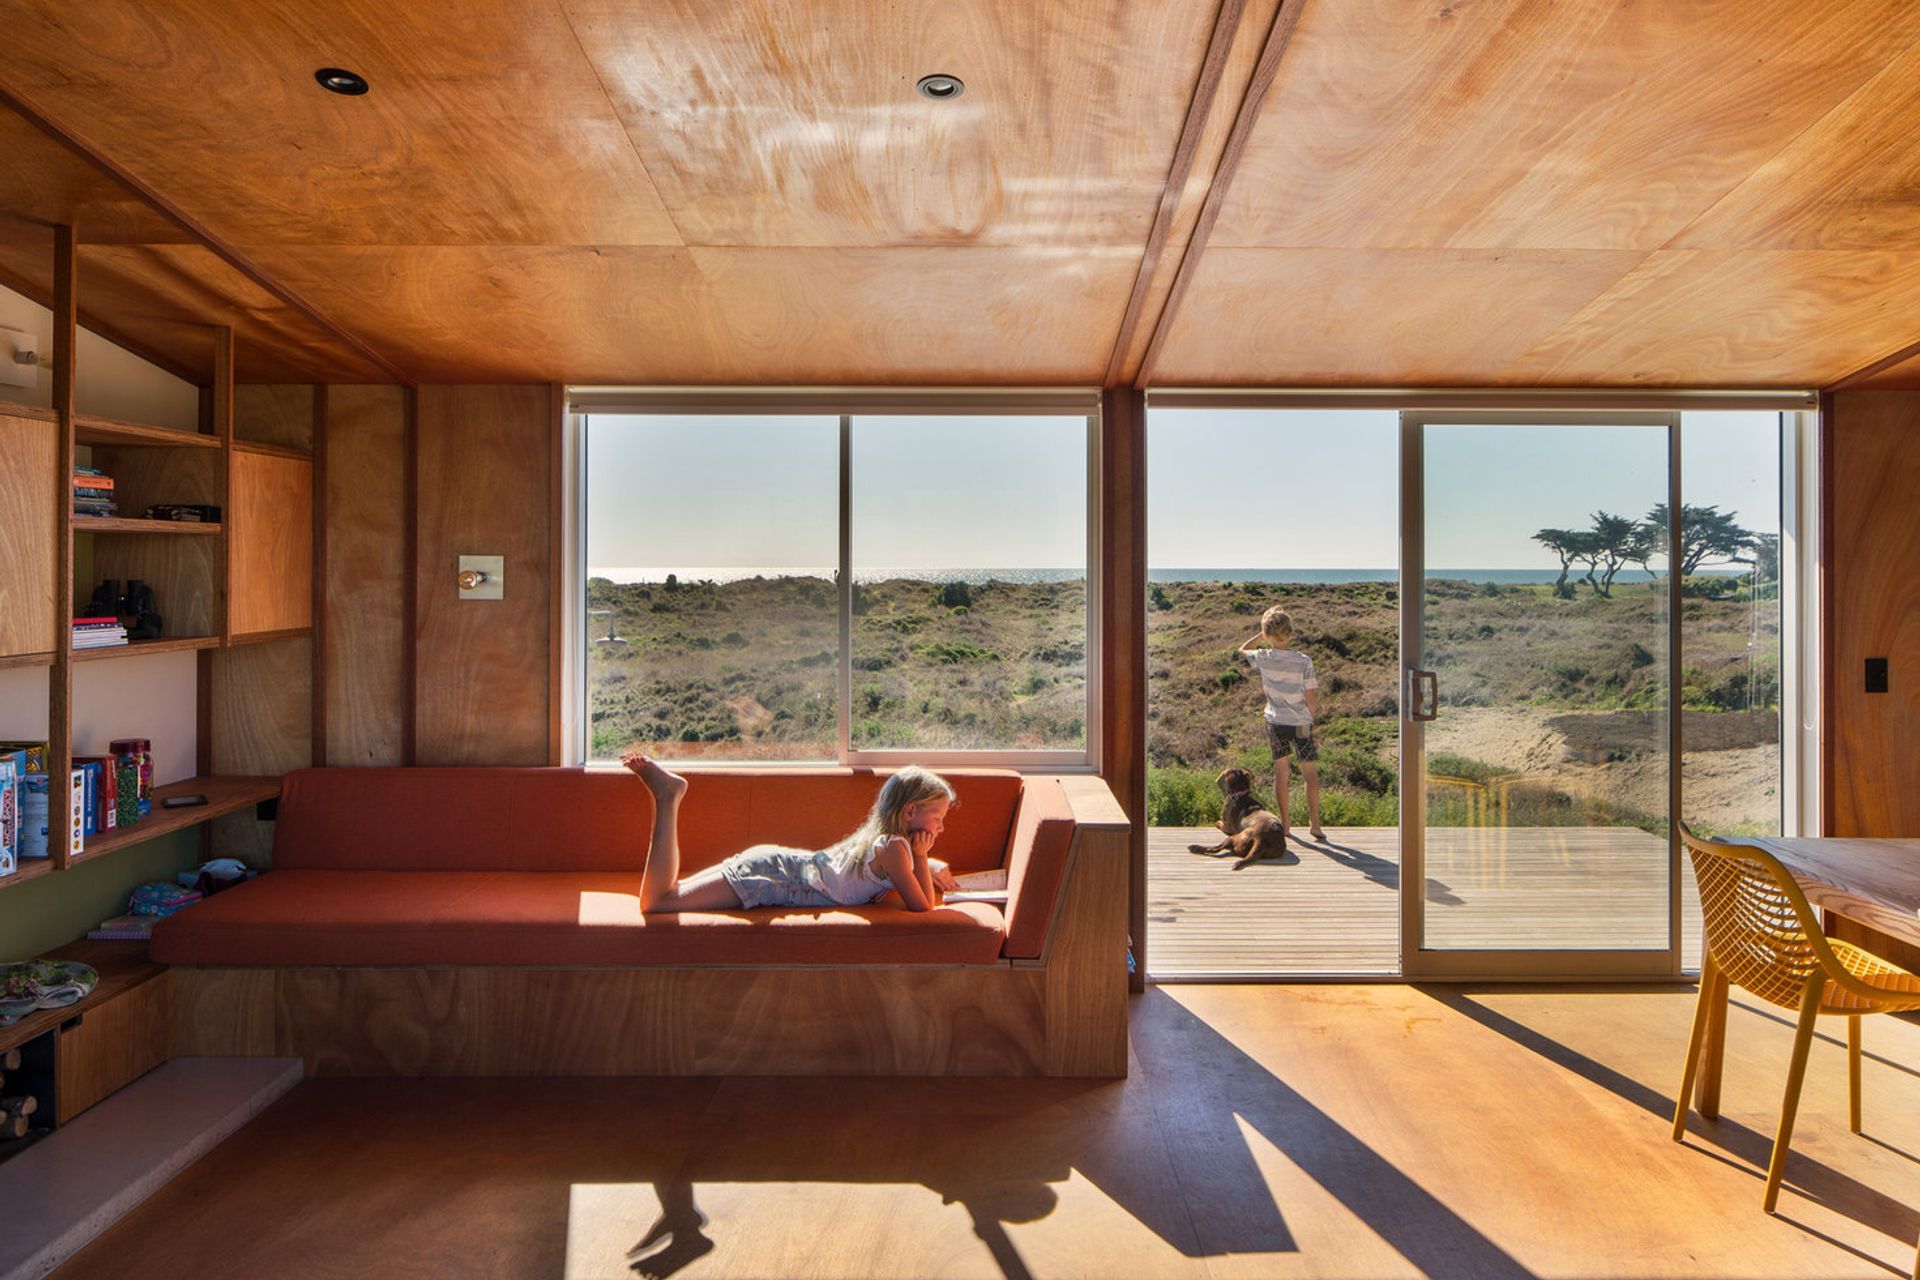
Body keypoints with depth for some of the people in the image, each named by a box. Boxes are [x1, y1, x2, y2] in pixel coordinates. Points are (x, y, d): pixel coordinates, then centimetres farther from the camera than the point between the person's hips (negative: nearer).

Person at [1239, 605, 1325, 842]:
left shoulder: (1263, 658, -10)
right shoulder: (1303, 661, -15)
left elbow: (1244, 649, 14)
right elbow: (1312, 697, -11)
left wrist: (1264, 634, 9)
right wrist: (1312, 714, 7)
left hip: (1275, 722, 2)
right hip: (1301, 723, -2)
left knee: (1280, 772, 11)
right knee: (1311, 773, 9)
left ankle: (1284, 822, 15)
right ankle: (1314, 823, 10)